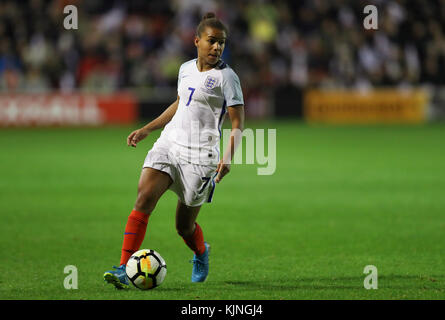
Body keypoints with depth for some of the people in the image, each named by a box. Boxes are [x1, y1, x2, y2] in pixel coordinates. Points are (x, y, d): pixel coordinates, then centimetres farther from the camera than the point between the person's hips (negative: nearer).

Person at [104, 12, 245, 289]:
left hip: (200, 155, -4)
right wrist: (147, 129, 25)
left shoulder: (226, 77, -7)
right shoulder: (186, 69, 11)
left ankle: (201, 253, 41)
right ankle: (124, 269, -22)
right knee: (144, 198, -19)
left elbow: (238, 123, -9)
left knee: (185, 227, 4)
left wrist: (229, 157, -24)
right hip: (169, 143, 5)